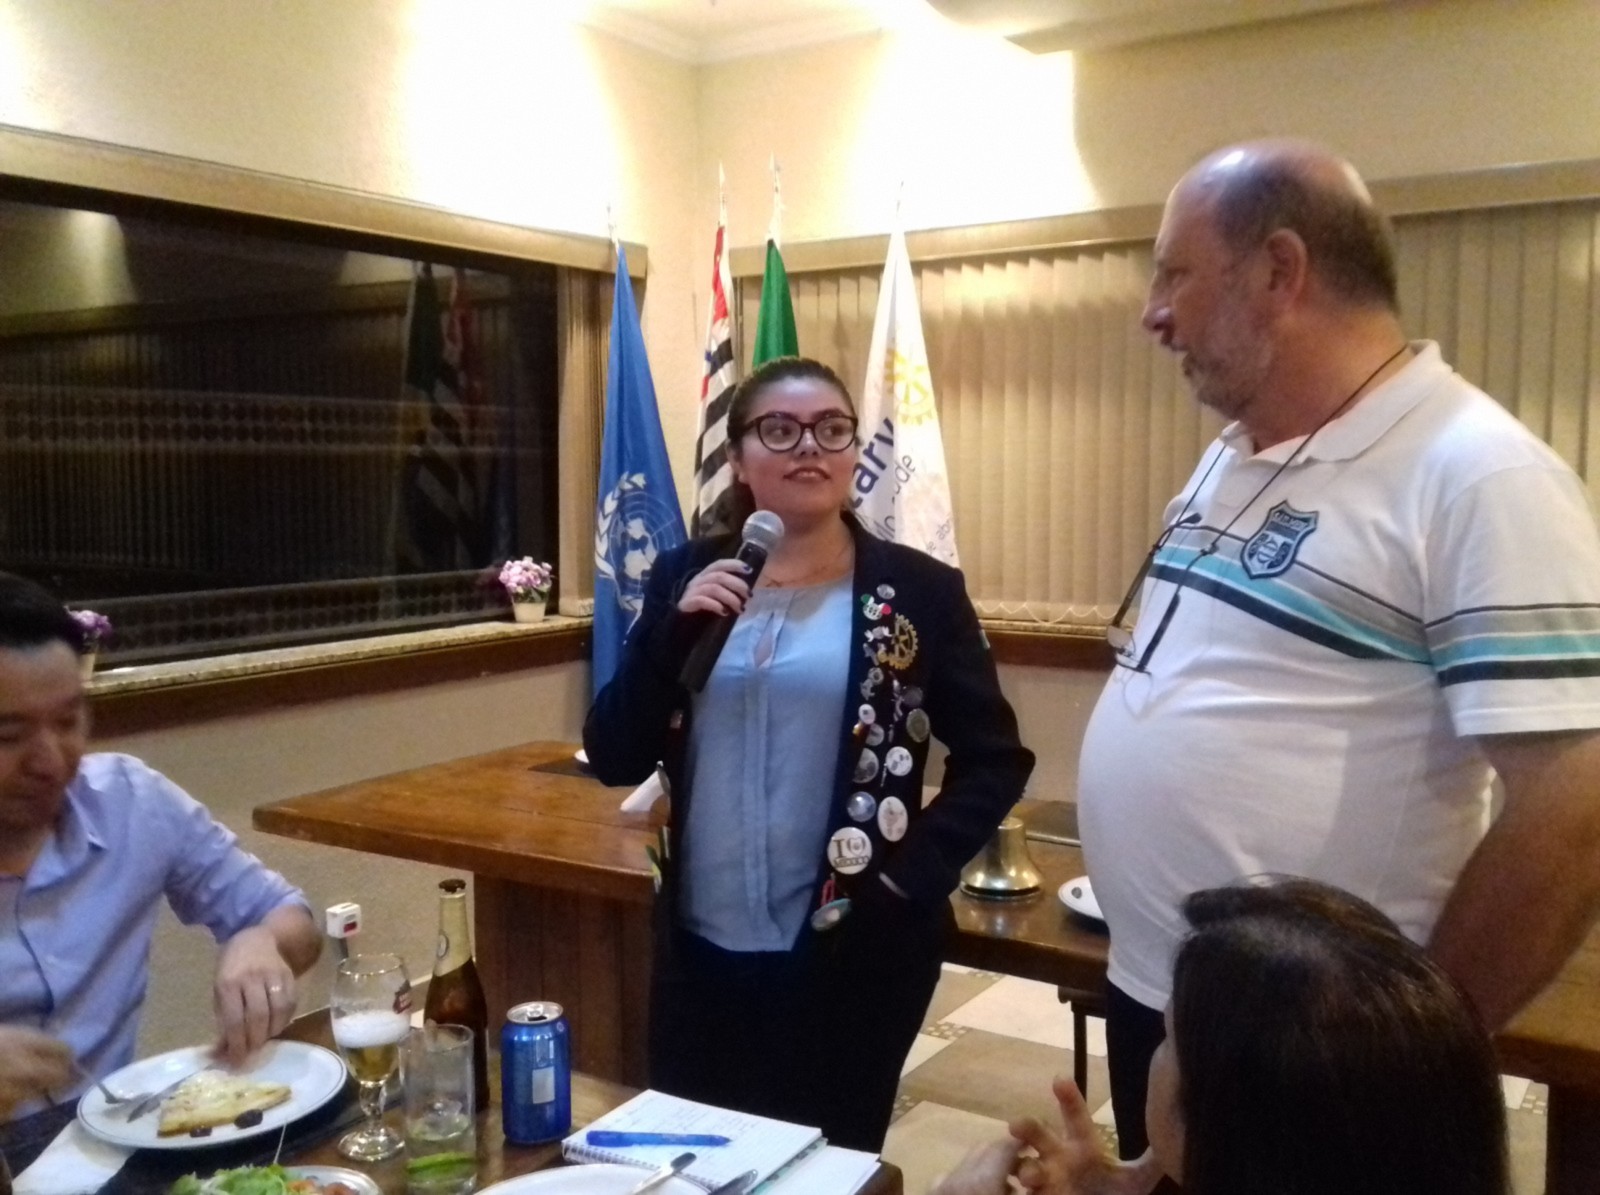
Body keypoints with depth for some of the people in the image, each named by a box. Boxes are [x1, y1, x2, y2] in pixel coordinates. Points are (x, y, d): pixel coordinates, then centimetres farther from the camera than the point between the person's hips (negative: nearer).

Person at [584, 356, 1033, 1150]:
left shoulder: (919, 591, -4)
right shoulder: (687, 580, 2)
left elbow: (995, 759, 0)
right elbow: (612, 759, -2)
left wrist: (913, 877, -10)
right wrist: (675, 630, -15)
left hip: (850, 955, -2)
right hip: (701, 952, 3)